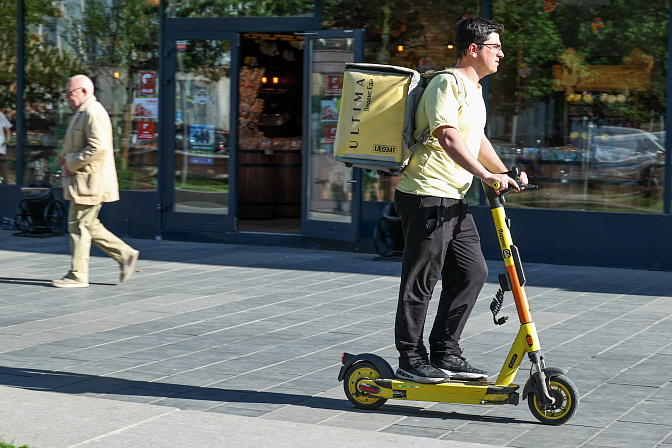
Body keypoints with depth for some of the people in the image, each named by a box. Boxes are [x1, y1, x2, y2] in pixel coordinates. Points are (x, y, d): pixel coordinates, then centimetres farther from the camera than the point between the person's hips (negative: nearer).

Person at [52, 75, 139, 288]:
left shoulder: (93, 113, -15)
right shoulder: (81, 113, 19)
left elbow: (98, 147, -25)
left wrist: (72, 163, -18)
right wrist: (69, 168, 15)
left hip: (90, 182, -11)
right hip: (80, 180, 11)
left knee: (78, 225, -6)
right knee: (89, 225, 12)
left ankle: (78, 275, -1)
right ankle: (125, 255, 16)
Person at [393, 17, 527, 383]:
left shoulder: (473, 89, 19)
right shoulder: (447, 83, -12)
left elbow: (477, 140, 30)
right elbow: (447, 137, -25)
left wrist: (506, 173, 21)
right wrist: (485, 175, -31)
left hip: (454, 200, 10)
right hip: (427, 194, -10)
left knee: (473, 273, 7)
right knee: (421, 281, -4)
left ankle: (445, 353, 14)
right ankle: (411, 360, 5)